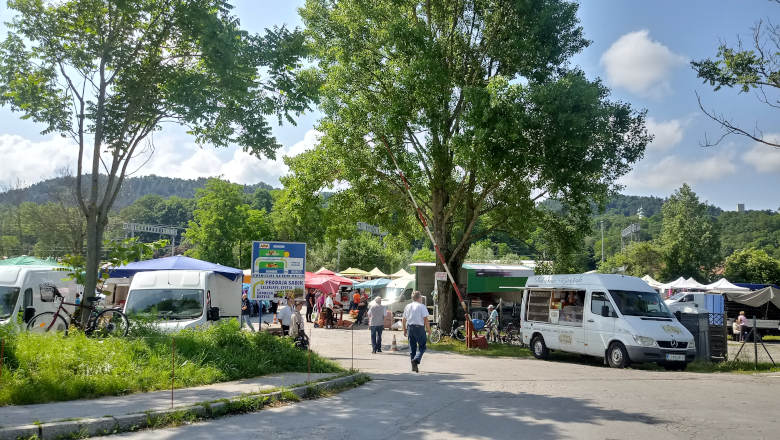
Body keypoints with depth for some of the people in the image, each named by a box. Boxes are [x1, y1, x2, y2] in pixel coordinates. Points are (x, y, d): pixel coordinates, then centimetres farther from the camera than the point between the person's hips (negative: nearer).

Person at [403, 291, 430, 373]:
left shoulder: (407, 306, 11)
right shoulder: (422, 306, -6)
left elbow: (404, 320, 14)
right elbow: (425, 319, -12)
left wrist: (405, 330, 22)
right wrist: (428, 329, -3)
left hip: (410, 327, 5)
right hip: (419, 327, -5)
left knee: (412, 347, 11)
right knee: (422, 347, 3)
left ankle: (413, 366, 13)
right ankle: (416, 360, -20)